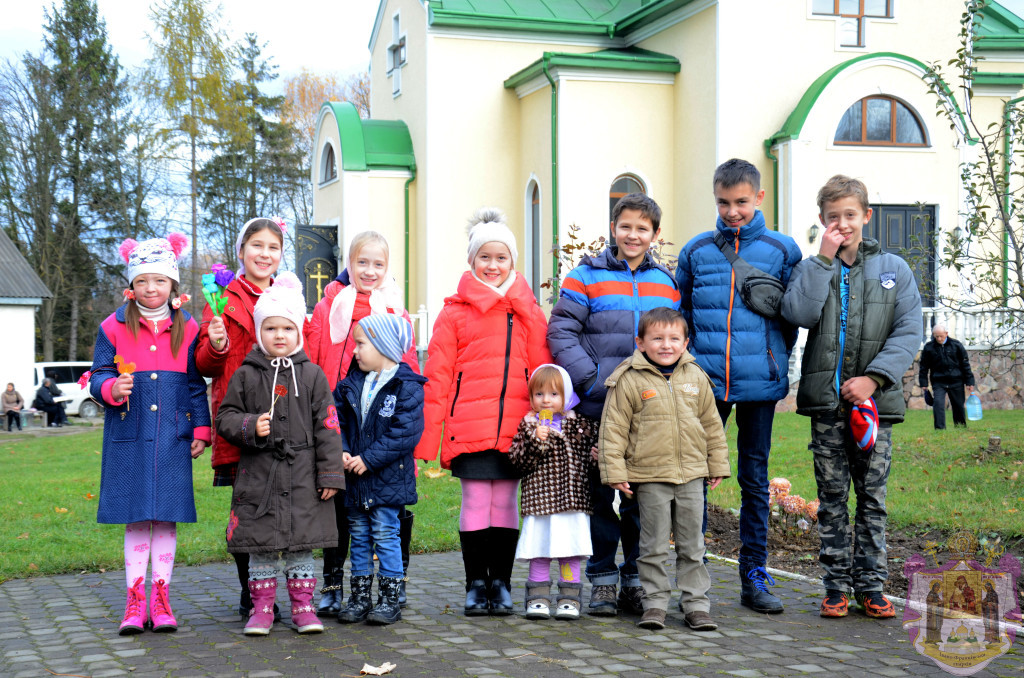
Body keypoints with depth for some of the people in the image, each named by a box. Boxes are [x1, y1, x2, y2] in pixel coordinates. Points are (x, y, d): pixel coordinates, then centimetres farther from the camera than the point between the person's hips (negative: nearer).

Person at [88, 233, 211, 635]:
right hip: (129, 436, -1)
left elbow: (197, 385, 10)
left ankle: (160, 599, 12)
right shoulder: (114, 327, 4)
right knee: (135, 519, 1)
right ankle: (134, 602, 9)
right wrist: (111, 388, -18)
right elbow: (98, 376, 4)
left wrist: (201, 430, 5)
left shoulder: (187, 329, 7)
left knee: (167, 517, 3)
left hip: (173, 437, 1)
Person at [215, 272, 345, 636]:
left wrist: (330, 474, -2)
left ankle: (303, 606, 16)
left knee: (302, 544, 5)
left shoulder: (312, 375, 3)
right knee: (260, 545, 5)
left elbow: (327, 425, 2)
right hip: (258, 474, 0)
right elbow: (225, 418, 6)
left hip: (302, 476, 0)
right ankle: (261, 609, 16)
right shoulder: (245, 375, 3)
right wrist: (250, 427, -15)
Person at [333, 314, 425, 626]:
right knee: (359, 535, 13)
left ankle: (390, 597, 8)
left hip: (388, 478, -6)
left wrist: (369, 459, -20)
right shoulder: (351, 383, 7)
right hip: (354, 476, 6)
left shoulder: (407, 387, -12)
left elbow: (405, 433, -18)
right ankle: (359, 596, 21)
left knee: (386, 535, -1)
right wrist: (341, 452, -10)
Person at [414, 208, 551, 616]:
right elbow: (436, 375, 1)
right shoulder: (455, 310, 3)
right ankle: (476, 584, 14)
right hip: (469, 425, -2)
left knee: (505, 503, 7)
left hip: (516, 426, 2)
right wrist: (428, 432, -3)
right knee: (475, 502, 2)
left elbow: (542, 369, 11)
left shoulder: (527, 309, 11)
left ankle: (501, 583, 18)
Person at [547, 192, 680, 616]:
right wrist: (591, 380, -15)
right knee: (600, 492, 4)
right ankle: (602, 580, 14)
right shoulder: (586, 278, 0)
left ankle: (635, 581, 17)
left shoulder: (666, 283, 11)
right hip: (598, 409, -3)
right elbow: (561, 333, -5)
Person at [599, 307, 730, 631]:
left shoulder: (695, 377, 6)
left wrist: (717, 464, 16)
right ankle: (655, 602, 13)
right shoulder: (629, 380, -6)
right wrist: (615, 471, -8)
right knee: (654, 545, 3)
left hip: (692, 474, 3)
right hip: (650, 476, -3)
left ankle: (696, 603, 16)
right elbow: (614, 429, -5)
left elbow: (711, 423, 15)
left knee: (692, 544, 9)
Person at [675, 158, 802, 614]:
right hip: (705, 382, 1)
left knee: (755, 479, 8)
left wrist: (774, 357, 0)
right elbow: (682, 312, 16)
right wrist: (692, 357, 8)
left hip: (759, 383, -1)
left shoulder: (781, 249, 3)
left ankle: (754, 577, 16)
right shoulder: (695, 251, 7)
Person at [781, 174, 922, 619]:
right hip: (826, 399, 0)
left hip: (875, 399, 0)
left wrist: (874, 377, -12)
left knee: (872, 495, 5)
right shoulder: (813, 269, 8)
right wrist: (824, 259, -11)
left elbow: (909, 331, -1)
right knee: (832, 496, 5)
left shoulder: (894, 269, 6)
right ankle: (836, 585, 12)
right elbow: (798, 314, -12)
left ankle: (870, 584, 13)